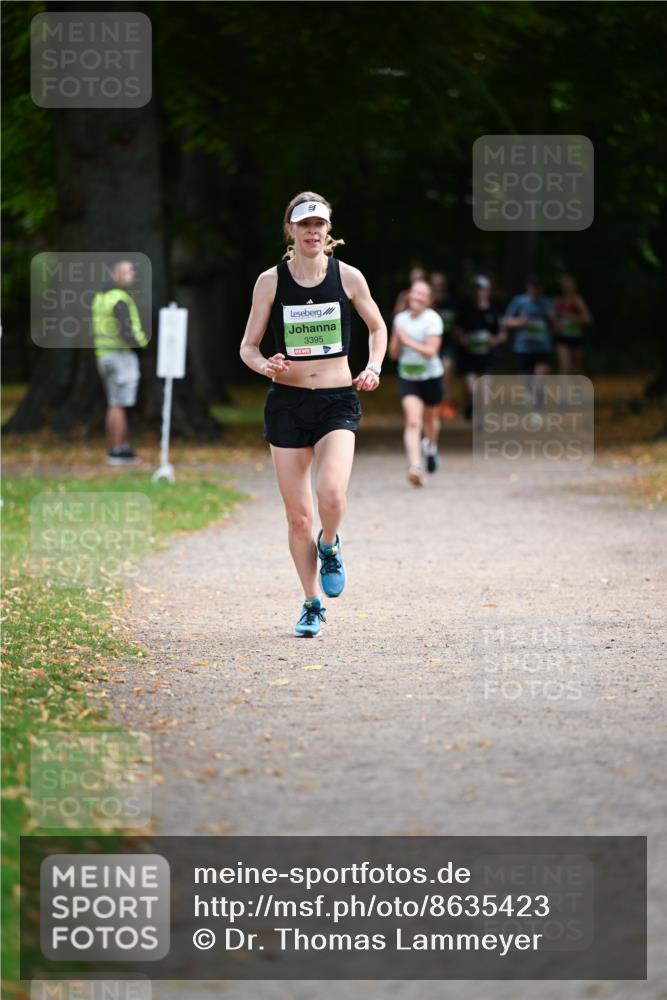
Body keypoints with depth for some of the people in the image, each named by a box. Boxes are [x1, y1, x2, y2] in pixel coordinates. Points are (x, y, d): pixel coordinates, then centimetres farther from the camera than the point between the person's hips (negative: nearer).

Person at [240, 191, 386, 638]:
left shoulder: (348, 277, 1)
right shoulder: (271, 281, 1)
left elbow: (377, 327, 16)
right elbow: (248, 346, 6)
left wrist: (374, 367, -1)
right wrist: (265, 365, -15)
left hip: (337, 400, -1)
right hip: (287, 402, 1)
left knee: (331, 493, -25)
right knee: (298, 515, 2)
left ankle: (330, 547, 9)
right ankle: (313, 605, 19)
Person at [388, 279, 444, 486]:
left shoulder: (433, 319, -11)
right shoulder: (400, 319, 3)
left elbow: (430, 351, -19)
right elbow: (393, 353, 7)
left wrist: (407, 340, -20)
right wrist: (397, 338, -11)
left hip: (431, 376, -1)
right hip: (407, 378, 1)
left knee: (431, 419, 18)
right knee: (412, 421, -17)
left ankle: (431, 447, 53)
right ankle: (415, 466, -28)